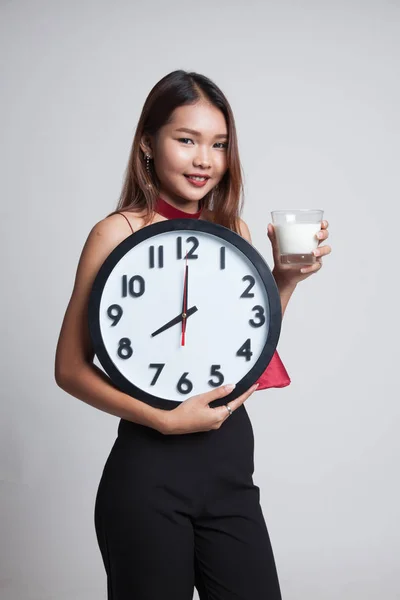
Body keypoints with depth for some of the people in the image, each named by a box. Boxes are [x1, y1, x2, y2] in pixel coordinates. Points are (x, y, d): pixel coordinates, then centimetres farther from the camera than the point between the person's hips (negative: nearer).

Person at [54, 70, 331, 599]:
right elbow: (70, 367, -9)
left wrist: (287, 277, 2)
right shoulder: (119, 232, -10)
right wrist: (165, 420, -20)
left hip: (232, 459, 5)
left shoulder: (233, 229, 7)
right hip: (150, 470, -5)